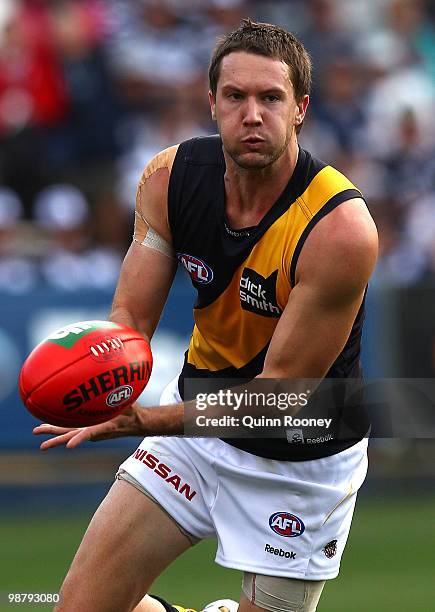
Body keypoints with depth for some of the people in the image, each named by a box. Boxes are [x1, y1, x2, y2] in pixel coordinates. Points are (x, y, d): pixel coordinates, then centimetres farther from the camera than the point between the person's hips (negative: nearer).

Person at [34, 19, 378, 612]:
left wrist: (147, 421, -37)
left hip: (301, 460, -4)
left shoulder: (340, 229, -30)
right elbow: (131, 316, -10)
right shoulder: (169, 178, -13)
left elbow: (280, 389, -26)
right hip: (198, 414, 4)